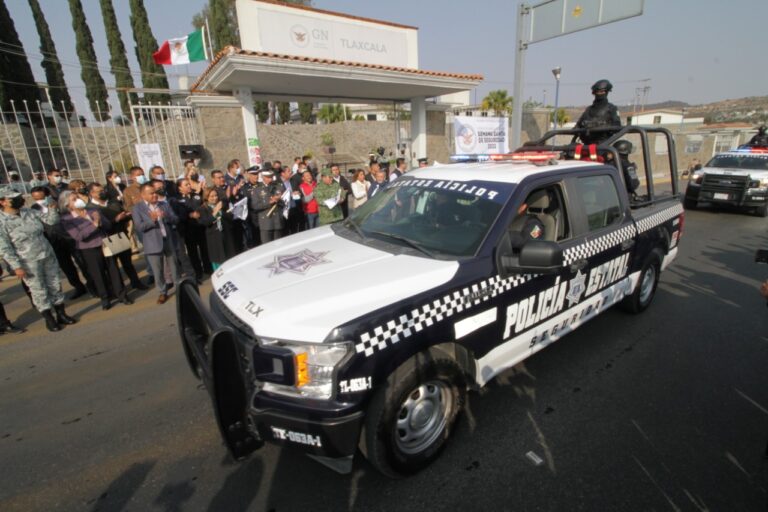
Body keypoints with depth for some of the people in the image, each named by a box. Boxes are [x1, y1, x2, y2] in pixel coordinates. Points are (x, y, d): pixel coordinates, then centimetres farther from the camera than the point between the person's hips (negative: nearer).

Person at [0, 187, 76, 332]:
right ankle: (49, 319, 19)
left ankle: (61, 314, 24)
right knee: (39, 291, 6)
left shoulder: (29, 212, 1)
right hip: (28, 262, -4)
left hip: (48, 255, 5)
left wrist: (52, 209, -15)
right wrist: (17, 267, -15)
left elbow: (51, 220, 5)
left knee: (55, 285, 11)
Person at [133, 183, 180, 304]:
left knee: (174, 267, 13)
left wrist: (166, 216, -18)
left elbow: (175, 219, 3)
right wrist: (152, 220, -26)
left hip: (169, 241, 3)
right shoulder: (138, 209, -2)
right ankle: (163, 292, 17)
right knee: (158, 271, 4)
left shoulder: (164, 205, 8)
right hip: (153, 244, -3)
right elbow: (139, 227, -11)